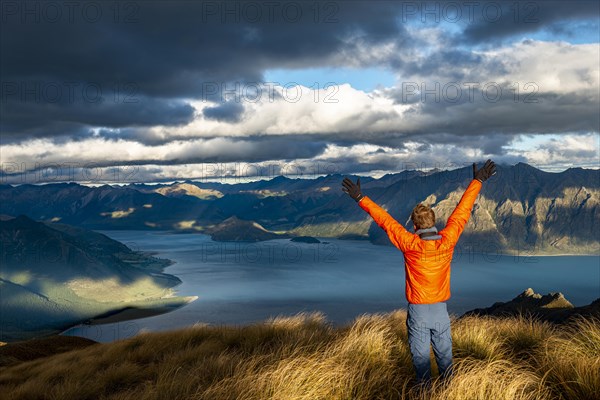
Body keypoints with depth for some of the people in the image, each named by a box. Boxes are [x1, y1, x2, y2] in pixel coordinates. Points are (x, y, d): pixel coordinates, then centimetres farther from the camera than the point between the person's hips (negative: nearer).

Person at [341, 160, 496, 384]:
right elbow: (462, 210, -3)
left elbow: (385, 220, -13)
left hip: (418, 311, -3)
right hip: (441, 310, 3)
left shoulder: (410, 245, -18)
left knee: (421, 356, 7)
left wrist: (360, 198, -7)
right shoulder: (447, 241, -11)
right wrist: (477, 181, 6)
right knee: (444, 355, 15)